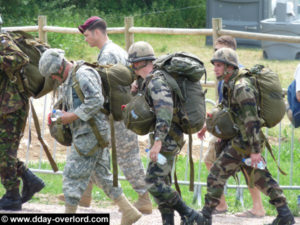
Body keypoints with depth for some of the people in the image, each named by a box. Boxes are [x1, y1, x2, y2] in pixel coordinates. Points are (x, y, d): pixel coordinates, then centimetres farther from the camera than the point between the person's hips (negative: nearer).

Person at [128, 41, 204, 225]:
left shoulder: (156, 82, -18)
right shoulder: (151, 80, 15)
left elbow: (165, 111, -30)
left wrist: (158, 142, -36)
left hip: (167, 139, -10)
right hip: (169, 139, 10)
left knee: (154, 182, -13)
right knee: (161, 183, 12)